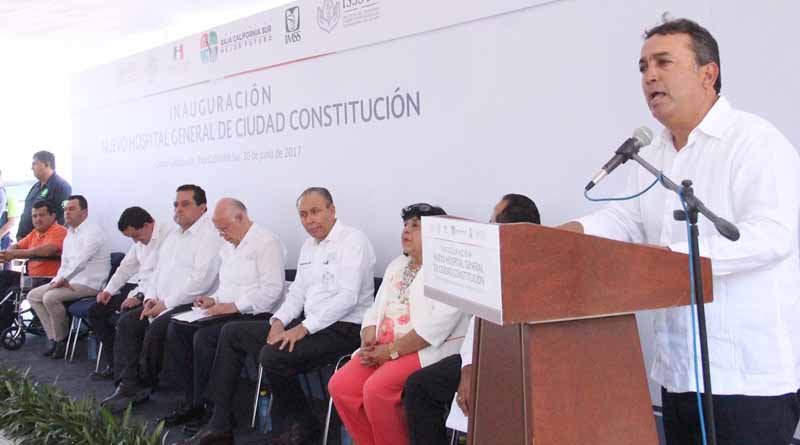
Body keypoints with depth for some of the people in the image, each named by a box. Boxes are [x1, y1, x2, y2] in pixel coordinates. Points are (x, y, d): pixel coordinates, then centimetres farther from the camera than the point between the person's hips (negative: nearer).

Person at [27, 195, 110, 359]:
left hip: (90, 283, -10)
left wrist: (63, 279, -18)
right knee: (33, 296, 4)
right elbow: (65, 262, 19)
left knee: (50, 297, -26)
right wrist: (59, 280, 2)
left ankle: (61, 339, -5)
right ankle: (53, 339, 4)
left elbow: (80, 261, -22)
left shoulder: (92, 231, -13)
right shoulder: (70, 233, 18)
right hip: (69, 281, 10)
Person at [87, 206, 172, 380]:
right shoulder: (139, 242, 14)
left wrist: (139, 296, -27)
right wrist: (109, 290, 10)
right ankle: (113, 364, 12)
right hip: (135, 286, 10)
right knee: (95, 311, 6)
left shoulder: (168, 235, -16)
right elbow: (127, 266, 23)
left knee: (120, 317, -27)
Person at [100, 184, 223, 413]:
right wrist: (151, 298, 3)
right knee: (127, 321, -8)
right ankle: (128, 384, -8)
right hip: (161, 303, 9)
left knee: (156, 328, -27)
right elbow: (158, 269, 23)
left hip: (191, 305, -9)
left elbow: (201, 279, -20)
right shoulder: (174, 235, 21)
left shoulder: (210, 234, -10)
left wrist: (165, 304, -17)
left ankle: (144, 384, -4)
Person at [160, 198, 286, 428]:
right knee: (176, 330, -6)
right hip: (228, 313, 9)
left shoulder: (267, 242, -10)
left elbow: (272, 290, -19)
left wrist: (234, 306, -19)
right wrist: (214, 300, 9)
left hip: (254, 315, -9)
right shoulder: (228, 246, 19)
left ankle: (207, 405, -11)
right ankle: (191, 401, -2)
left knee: (205, 336, -28)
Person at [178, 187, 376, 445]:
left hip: (342, 329, -9)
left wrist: (303, 328, -23)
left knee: (273, 355, -29)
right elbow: (297, 293, 17)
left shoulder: (353, 241, -11)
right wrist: (279, 321, -2)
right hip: (308, 324, 9)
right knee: (232, 333, 6)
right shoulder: (309, 245, 17)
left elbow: (347, 297, -21)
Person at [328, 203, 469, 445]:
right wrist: (368, 343, -3)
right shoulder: (396, 265, 20)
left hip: (426, 351, -8)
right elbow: (376, 309, 19)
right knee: (339, 386, -10)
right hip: (383, 349, 8)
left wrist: (392, 350, -18)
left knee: (376, 389, -28)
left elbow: (441, 321, -19)